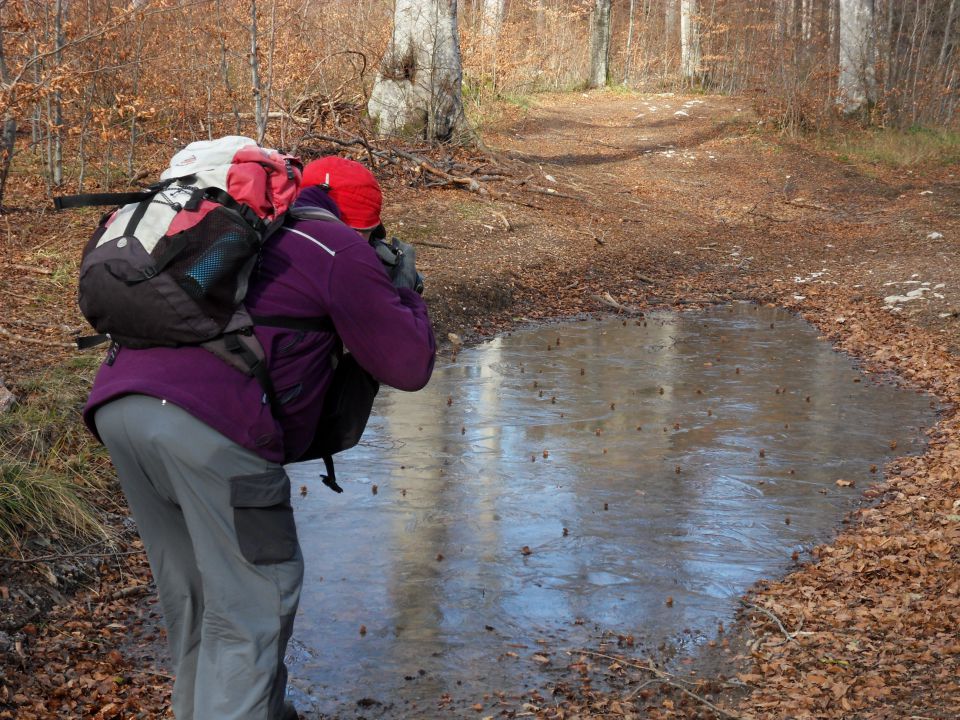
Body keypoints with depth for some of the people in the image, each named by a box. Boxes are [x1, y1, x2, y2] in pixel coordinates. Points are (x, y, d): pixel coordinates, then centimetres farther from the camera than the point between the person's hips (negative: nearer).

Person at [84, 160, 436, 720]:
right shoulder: (340, 252, 8)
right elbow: (409, 366, 8)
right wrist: (405, 290, 27)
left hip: (118, 403, 8)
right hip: (209, 422, -8)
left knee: (191, 588, 23)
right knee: (253, 598, 3)